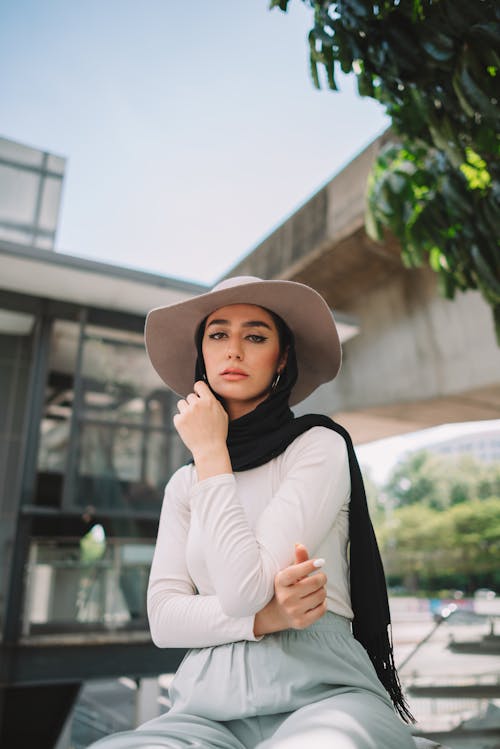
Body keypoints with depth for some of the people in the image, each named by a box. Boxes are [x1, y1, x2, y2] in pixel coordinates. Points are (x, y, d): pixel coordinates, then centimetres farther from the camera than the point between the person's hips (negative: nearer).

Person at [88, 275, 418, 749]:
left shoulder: (319, 445, -4)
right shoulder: (183, 485, 12)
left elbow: (243, 587, -16)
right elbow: (163, 618, 2)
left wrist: (210, 451, -8)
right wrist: (266, 617, -16)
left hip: (320, 695, -2)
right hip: (208, 706, 3)